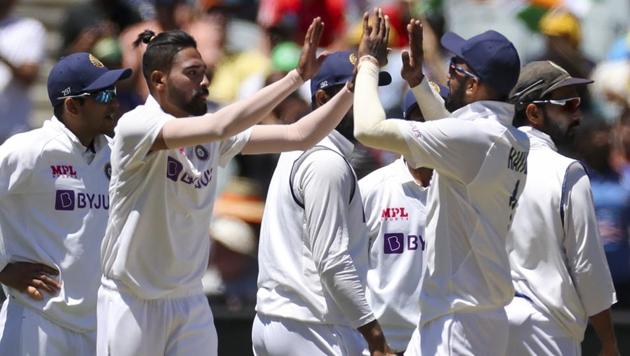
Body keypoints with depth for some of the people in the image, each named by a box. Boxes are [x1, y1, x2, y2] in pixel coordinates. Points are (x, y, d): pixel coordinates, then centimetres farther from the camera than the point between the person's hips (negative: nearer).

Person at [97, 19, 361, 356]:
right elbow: (219, 126, -30)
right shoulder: (136, 126, -16)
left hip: (190, 303, 6)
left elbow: (298, 135, -1)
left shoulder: (210, 138, 4)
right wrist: (297, 76, -30)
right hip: (133, 302, -6)